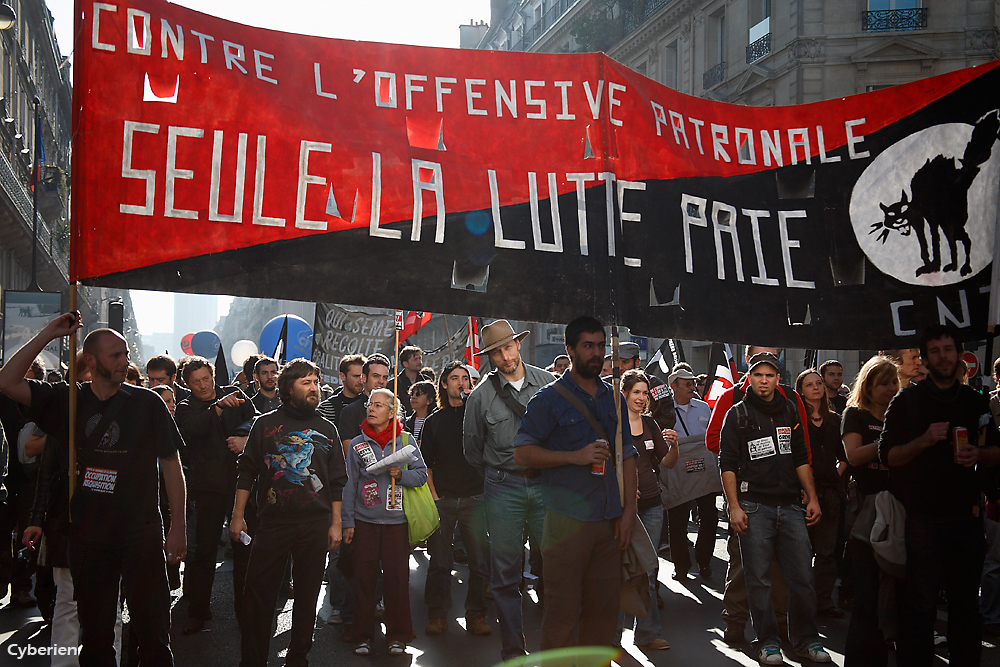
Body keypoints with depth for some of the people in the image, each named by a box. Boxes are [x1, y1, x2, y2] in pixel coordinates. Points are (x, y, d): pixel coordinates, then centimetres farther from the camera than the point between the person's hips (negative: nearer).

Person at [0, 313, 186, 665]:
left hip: (141, 534, -2)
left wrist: (178, 526, -4)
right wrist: (48, 334, -8)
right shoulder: (67, 401, 4)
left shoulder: (147, 402, -2)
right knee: (94, 633, 14)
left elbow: (171, 464, 0)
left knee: (152, 630, 2)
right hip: (88, 537, 2)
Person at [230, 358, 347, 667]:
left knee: (307, 594, 7)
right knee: (258, 593, -4)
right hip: (273, 521, -2)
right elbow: (247, 471, 5)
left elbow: (337, 481, 13)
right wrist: (238, 515, -1)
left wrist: (336, 523, 9)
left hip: (315, 524, 2)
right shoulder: (266, 424, 5)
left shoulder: (327, 429, 11)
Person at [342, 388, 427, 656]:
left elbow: (422, 475, 4)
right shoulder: (357, 444, 5)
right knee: (364, 577, 3)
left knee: (397, 578, 2)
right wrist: (347, 521, 2)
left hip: (396, 520, -1)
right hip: (364, 521, 1)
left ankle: (397, 635, 15)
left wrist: (401, 474, -15)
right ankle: (362, 635, 14)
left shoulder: (405, 440, 3)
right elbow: (349, 484, 6)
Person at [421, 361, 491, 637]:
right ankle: (438, 614, 15)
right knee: (440, 562, 4)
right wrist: (433, 495, -1)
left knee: (480, 560, -1)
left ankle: (476, 615, 9)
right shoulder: (434, 421, 12)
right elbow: (426, 462, 11)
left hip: (474, 498, -1)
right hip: (442, 500, 1)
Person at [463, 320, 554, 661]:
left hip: (546, 483, 1)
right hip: (503, 488, -1)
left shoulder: (548, 382, 2)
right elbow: (472, 447, 12)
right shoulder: (481, 395, -1)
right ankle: (513, 648, 13)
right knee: (505, 572, 3)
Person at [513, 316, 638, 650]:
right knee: (562, 609, -3)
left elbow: (627, 456, 16)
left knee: (605, 607, 8)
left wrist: (629, 510, 7)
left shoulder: (614, 398, 14)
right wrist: (575, 456, -14)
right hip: (567, 519, -5)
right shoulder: (549, 399, -1)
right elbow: (522, 452, -4)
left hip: (609, 520, 5)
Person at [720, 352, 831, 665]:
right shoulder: (738, 414, 2)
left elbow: (801, 458, 19)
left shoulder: (790, 410, 14)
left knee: (802, 576, 2)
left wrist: (812, 498, 12)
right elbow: (727, 464, -1)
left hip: (791, 506, 3)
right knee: (759, 579, 0)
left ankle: (806, 639, 15)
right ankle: (768, 642, 11)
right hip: (754, 507, -3)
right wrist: (734, 507, -9)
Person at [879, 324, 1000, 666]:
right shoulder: (907, 400, 1)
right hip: (924, 518, -3)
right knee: (920, 603, 0)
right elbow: (888, 455, -3)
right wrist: (924, 441, -19)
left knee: (966, 601, 11)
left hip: (967, 515, 4)